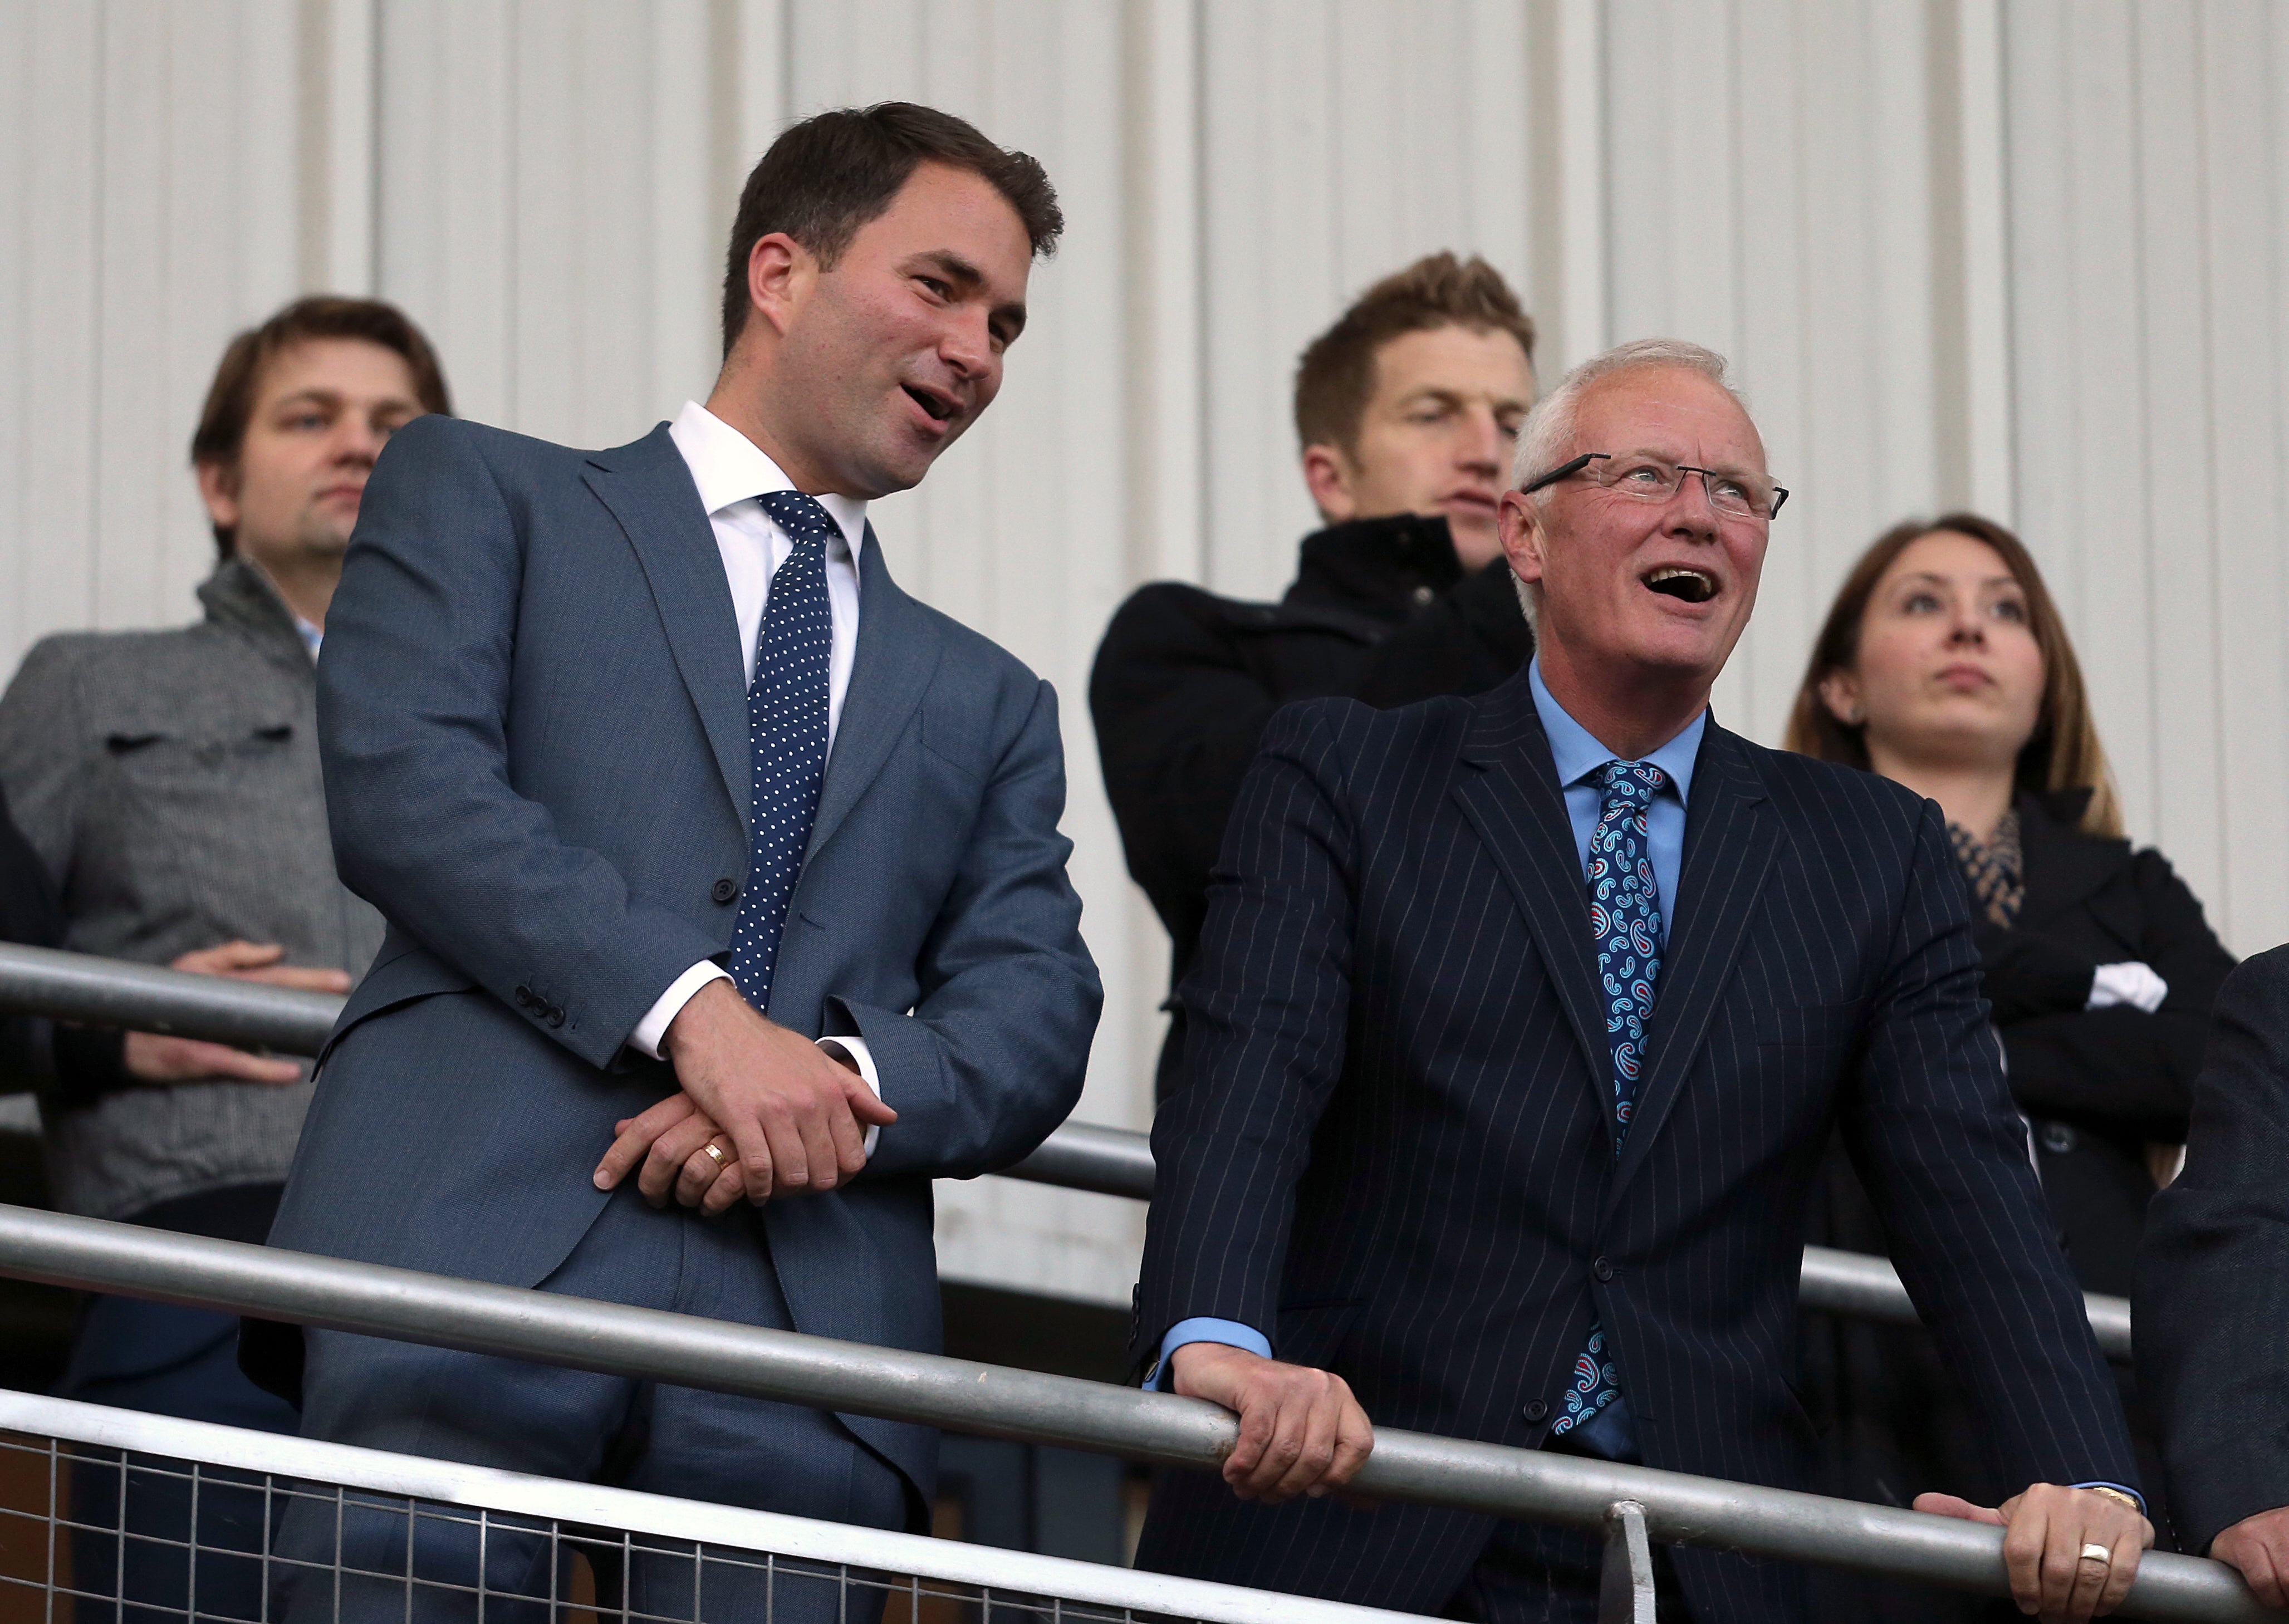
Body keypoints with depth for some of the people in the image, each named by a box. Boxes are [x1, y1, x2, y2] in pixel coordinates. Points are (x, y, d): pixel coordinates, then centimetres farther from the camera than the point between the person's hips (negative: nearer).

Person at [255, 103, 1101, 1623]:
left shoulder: (985, 702, 29)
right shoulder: (486, 494, 17)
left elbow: (1033, 1027, 16)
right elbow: (402, 782, -1)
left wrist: (846, 1082, -7)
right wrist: (692, 1011, -12)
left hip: (807, 1333, 4)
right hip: (478, 1252, -3)